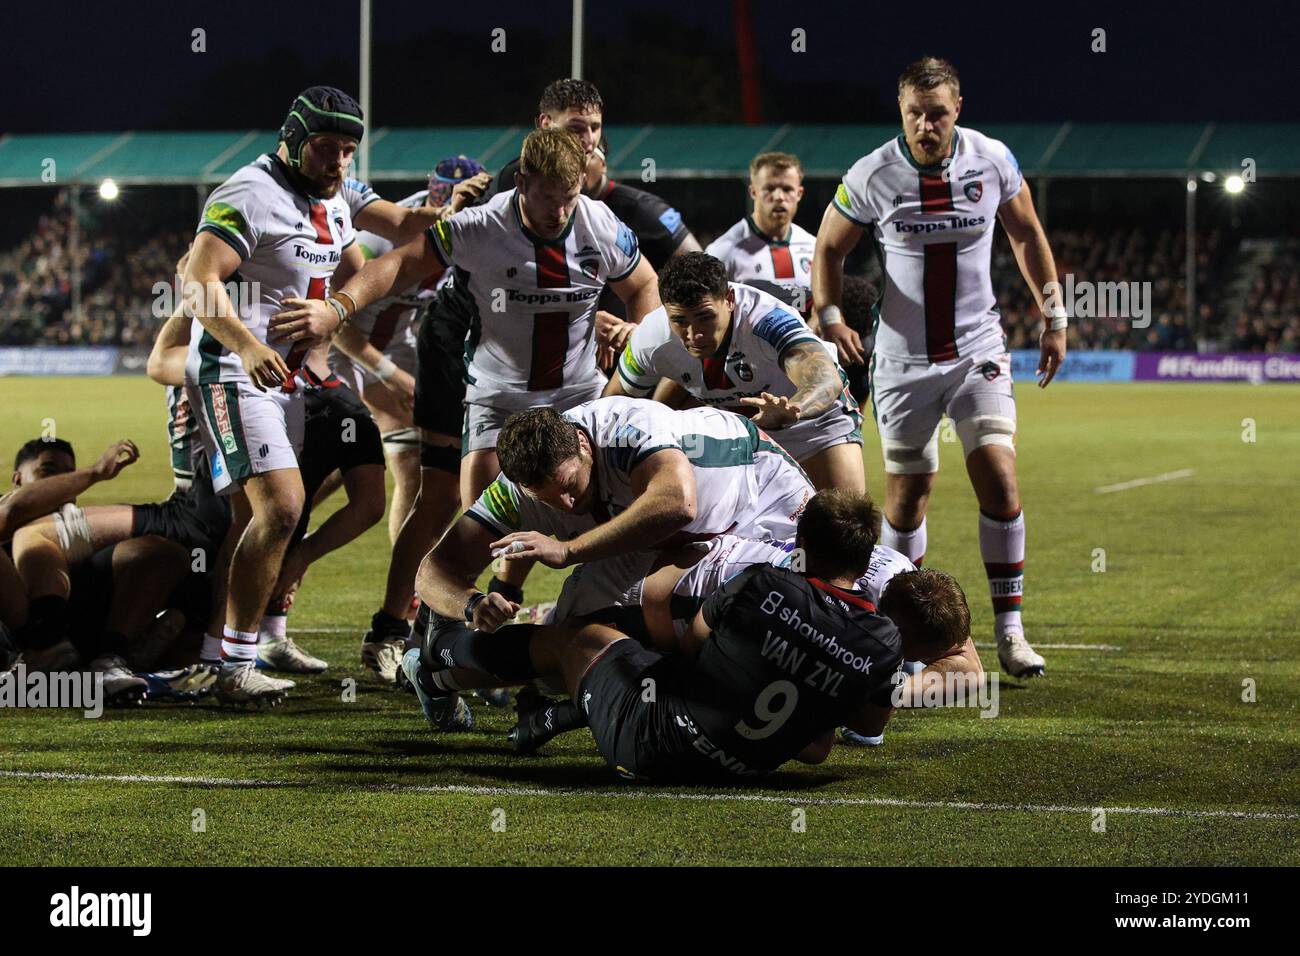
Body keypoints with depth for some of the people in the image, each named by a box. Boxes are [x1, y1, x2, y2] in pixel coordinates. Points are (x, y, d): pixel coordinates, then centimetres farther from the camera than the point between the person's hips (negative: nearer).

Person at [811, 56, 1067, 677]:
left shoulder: (992, 161, -6)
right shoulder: (871, 177, -10)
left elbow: (1026, 234, 10)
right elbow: (829, 248, 5)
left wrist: (1053, 317, 10)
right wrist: (829, 316, -9)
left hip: (978, 350, 1)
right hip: (902, 357, 0)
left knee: (999, 478, -12)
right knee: (907, 492, 3)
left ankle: (1009, 630, -5)